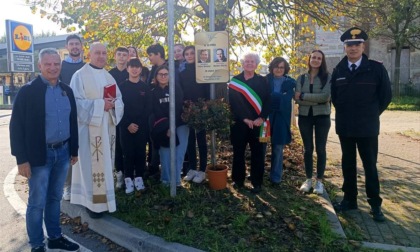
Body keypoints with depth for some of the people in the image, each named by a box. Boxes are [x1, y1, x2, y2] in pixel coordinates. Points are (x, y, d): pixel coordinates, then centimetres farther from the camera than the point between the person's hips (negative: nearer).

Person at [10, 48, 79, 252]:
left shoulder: (67, 91, 7)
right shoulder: (28, 91, -9)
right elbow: (17, 126, -11)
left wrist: (74, 149, 12)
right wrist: (22, 159, -14)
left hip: (63, 152, 5)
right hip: (39, 155, -5)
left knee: (55, 198, 18)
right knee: (37, 202, 6)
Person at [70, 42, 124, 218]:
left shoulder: (109, 77, 15)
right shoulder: (80, 75, -5)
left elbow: (119, 99, 12)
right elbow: (77, 102, -13)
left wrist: (113, 104, -11)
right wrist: (100, 104, -20)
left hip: (107, 127, 6)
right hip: (90, 127, -6)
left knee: (106, 163, 11)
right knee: (92, 164, -6)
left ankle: (104, 198, 23)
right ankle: (93, 202, 5)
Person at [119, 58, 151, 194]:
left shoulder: (145, 88, 7)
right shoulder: (122, 87, 2)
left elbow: (148, 109, 3)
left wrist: (139, 124, -8)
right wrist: (128, 124, -11)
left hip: (142, 126, 2)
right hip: (126, 126, -1)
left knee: (140, 153, 4)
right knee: (128, 153, 0)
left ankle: (139, 178, 16)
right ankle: (128, 179, 9)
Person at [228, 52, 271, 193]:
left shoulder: (262, 81, 6)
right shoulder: (234, 81, 4)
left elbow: (267, 101, 0)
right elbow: (232, 102, -4)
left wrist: (261, 118, -14)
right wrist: (244, 118, -13)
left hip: (257, 123, 0)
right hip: (239, 122, 0)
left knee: (257, 153, 4)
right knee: (238, 152, 9)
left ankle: (257, 183, 15)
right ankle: (238, 180, 23)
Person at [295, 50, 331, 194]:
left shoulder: (327, 77, -2)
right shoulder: (301, 78, 5)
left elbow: (325, 96, -18)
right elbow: (297, 98, -9)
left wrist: (303, 96, -13)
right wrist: (317, 99, -16)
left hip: (322, 116, -2)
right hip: (305, 116, 2)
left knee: (320, 149, 5)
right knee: (307, 149, 9)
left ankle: (319, 181, 16)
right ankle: (308, 179, 20)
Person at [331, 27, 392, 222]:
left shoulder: (376, 68, -6)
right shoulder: (338, 70, 2)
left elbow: (386, 96, 0)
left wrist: (371, 115, 5)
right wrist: (345, 113, 11)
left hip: (367, 127, -3)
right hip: (344, 126, 3)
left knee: (370, 165, 5)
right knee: (347, 163, 12)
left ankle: (375, 205, 17)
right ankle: (350, 199, 25)